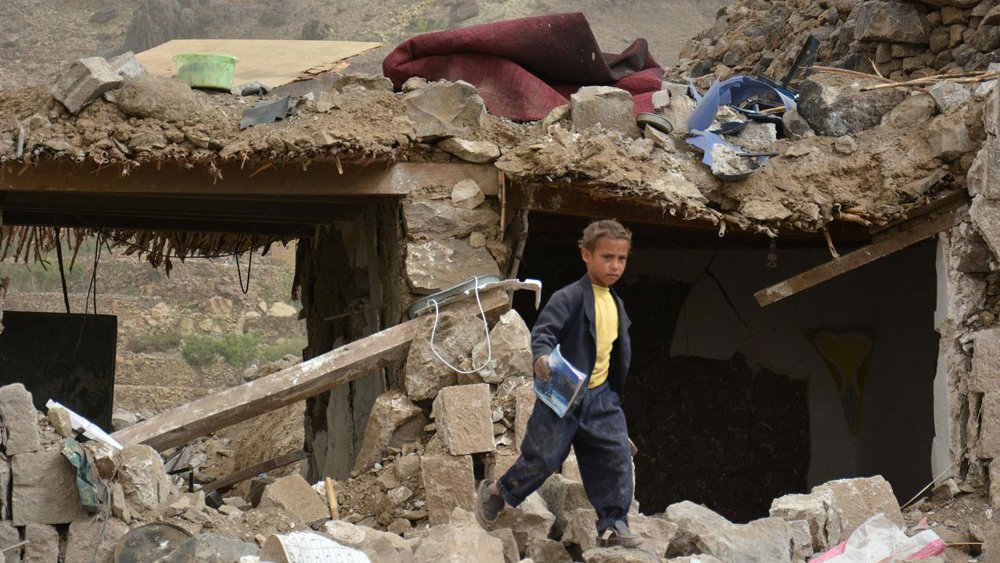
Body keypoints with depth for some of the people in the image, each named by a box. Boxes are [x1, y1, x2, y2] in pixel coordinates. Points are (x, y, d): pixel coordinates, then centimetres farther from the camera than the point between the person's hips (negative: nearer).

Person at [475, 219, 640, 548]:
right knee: (543, 458, -3)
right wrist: (542, 357, -44)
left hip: (600, 397, 7)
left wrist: (615, 390, 23)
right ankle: (495, 494, 20)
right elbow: (544, 331, -24)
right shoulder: (570, 298, -14)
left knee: (617, 458, -2)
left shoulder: (615, 304, 12)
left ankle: (613, 525, 6)